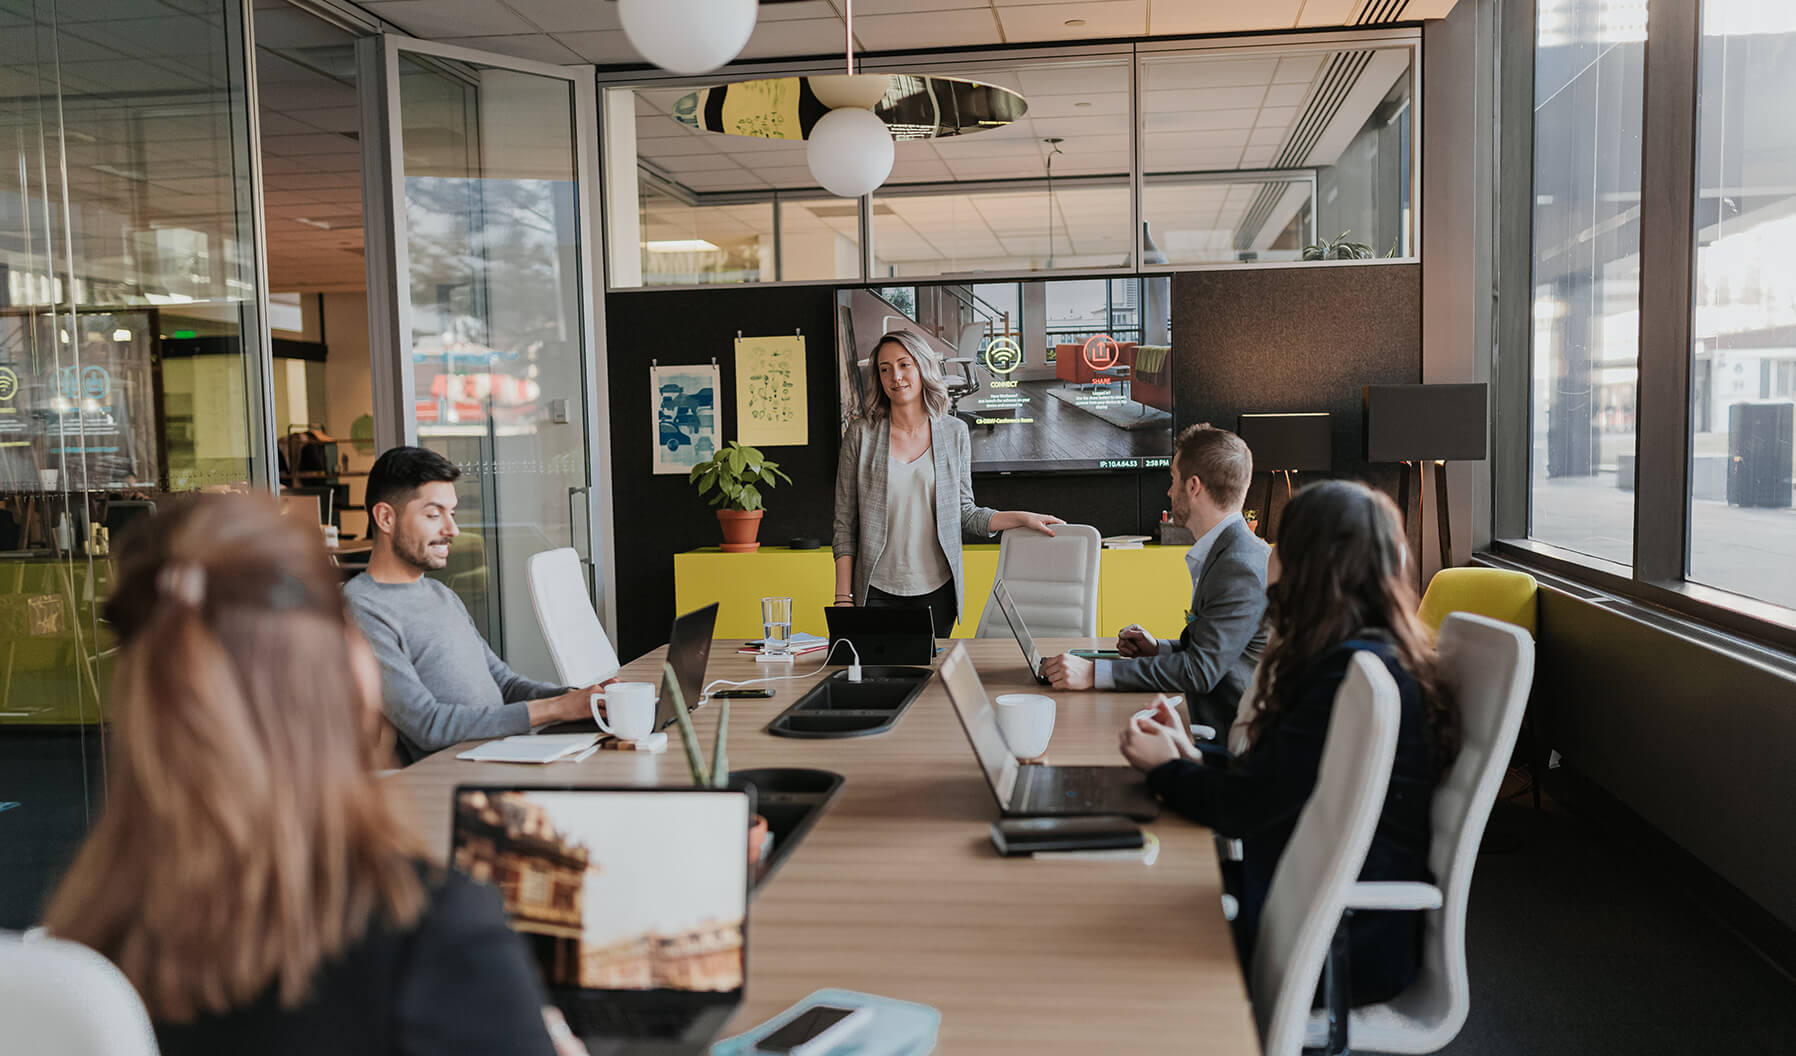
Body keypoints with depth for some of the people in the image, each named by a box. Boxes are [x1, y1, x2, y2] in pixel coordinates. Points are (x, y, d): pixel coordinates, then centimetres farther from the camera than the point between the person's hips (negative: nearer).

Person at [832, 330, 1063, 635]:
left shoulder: (954, 433, 3)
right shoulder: (861, 434, -2)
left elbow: (964, 514, 10)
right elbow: (845, 524, -1)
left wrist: (1022, 518, 0)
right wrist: (843, 597, -5)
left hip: (936, 590, 2)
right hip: (877, 591, -1)